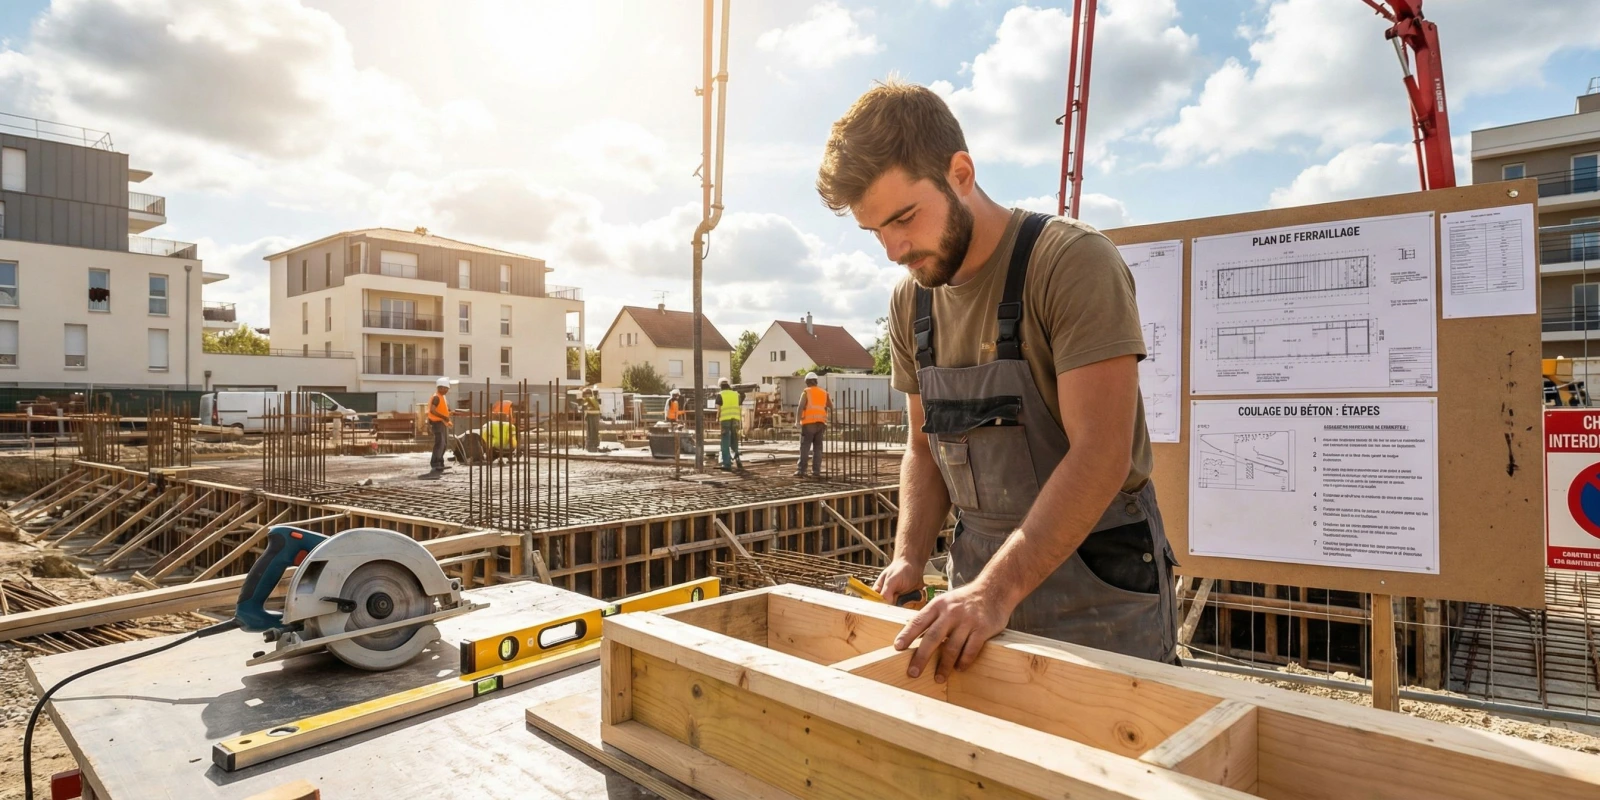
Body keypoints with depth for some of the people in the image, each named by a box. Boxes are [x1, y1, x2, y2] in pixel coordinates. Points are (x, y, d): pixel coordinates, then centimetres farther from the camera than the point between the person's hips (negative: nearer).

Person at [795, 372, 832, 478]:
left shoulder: (806, 392, -1)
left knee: (804, 447, -2)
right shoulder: (824, 392, 13)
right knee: (817, 447, 5)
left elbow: (801, 406, -15)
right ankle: (816, 471, -1)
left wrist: (798, 420, -14)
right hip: (820, 423, 4)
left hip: (809, 423, -4)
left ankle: (801, 470, -7)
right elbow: (831, 408, 11)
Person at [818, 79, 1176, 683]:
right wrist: (909, 558, -3)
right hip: (982, 578, 5)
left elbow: (1100, 456, -24)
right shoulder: (910, 301, 3)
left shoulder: (1074, 262, -17)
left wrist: (997, 590, -29)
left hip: (1098, 582, -5)